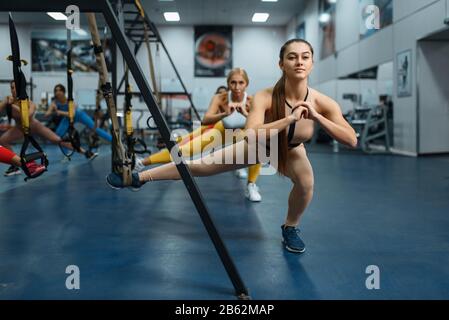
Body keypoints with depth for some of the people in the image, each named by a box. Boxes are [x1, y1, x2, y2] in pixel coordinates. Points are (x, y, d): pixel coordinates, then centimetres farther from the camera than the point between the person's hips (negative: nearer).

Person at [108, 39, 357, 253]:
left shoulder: (322, 102, -31)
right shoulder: (266, 97, -35)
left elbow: (352, 140, -34)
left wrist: (317, 117, -44)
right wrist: (290, 119, -52)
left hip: (291, 150, 1)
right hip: (259, 144, -1)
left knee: (306, 181, -30)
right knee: (200, 165, -4)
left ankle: (291, 228, 3)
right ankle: (139, 177, 14)